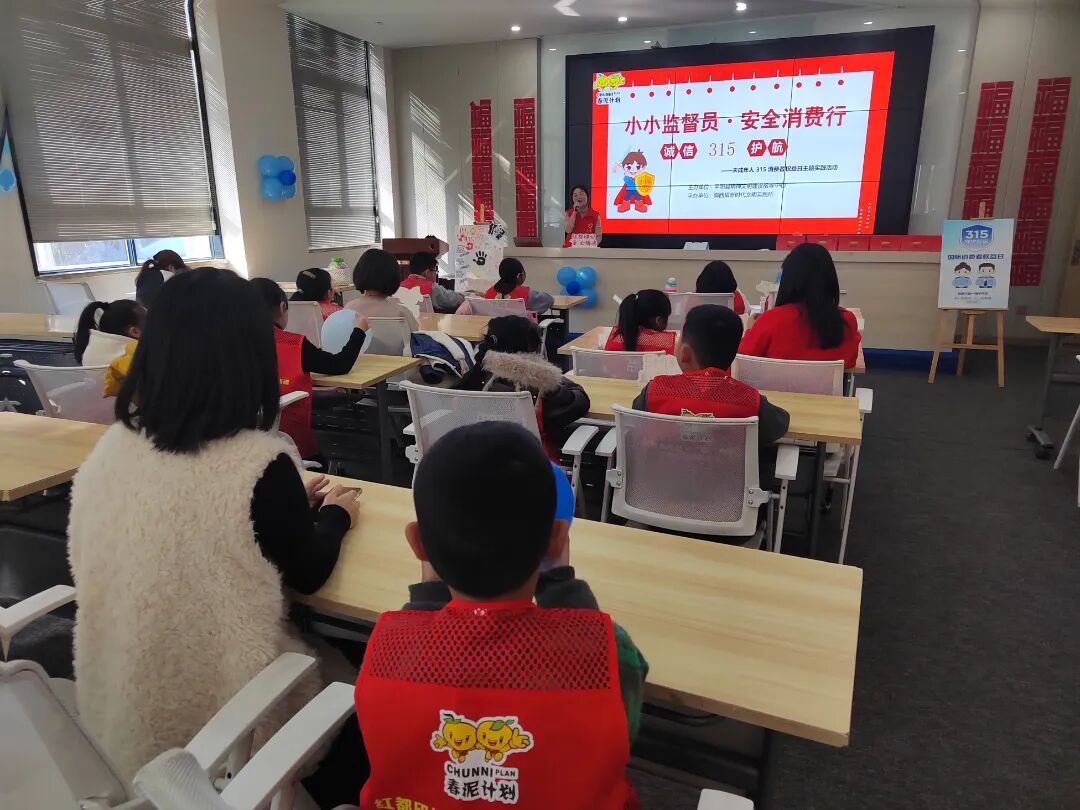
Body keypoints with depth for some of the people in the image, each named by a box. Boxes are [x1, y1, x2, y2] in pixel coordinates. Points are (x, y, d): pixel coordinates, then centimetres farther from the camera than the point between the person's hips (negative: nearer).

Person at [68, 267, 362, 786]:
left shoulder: (111, 447, -9)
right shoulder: (261, 464, -27)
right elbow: (308, 574, -9)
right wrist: (336, 514, 8)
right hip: (218, 717, -5)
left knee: (319, 654, 26)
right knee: (343, 674, 22)